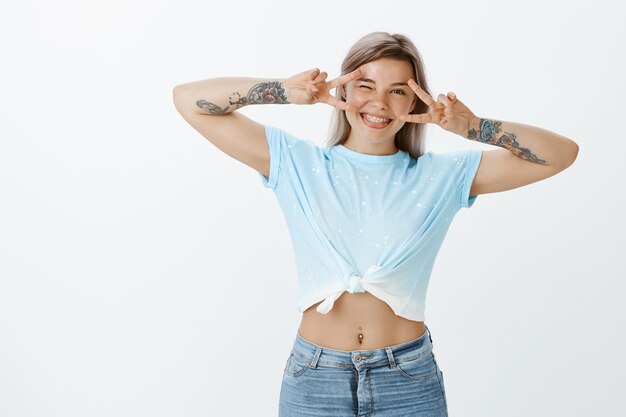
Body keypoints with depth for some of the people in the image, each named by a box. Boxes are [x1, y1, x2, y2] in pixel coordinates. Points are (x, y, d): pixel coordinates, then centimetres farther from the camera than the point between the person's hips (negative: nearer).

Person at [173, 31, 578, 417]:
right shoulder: (296, 162, 2)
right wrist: (286, 91, -12)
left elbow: (561, 153, 1)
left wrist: (472, 126, -12)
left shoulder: (443, 175, 3)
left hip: (409, 381, 0)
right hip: (313, 379, 0)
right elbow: (188, 99, 0)